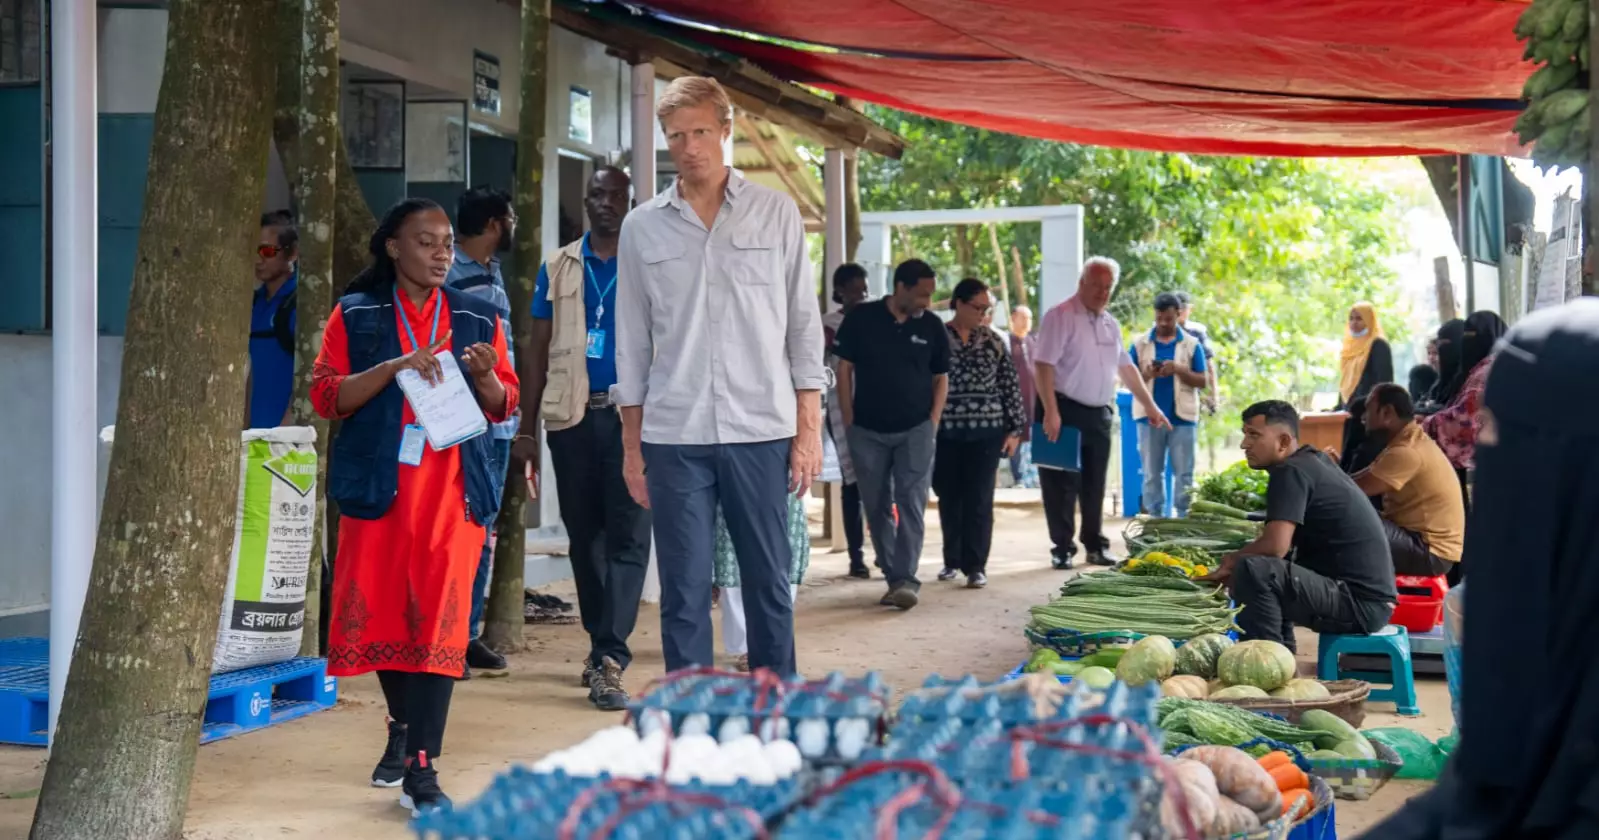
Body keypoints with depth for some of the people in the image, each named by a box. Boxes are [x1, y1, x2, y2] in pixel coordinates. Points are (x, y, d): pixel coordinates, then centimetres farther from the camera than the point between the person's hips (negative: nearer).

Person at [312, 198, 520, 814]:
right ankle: (404, 726, 33)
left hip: (452, 489, 0)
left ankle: (421, 770, -9)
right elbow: (326, 395, -2)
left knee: (438, 619, -9)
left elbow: (504, 407, 13)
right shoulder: (356, 316, 7)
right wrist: (394, 367, -15)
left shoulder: (477, 318, 12)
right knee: (380, 613, 7)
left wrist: (486, 377, -9)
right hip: (378, 487, 0)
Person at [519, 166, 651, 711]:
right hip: (572, 417, 3)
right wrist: (526, 428, 5)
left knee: (628, 535, -9)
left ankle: (609, 661, -12)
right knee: (584, 534, 9)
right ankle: (602, 647, 22)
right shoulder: (557, 269, 12)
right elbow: (539, 351, 12)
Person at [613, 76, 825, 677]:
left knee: (769, 583, 5)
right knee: (683, 592, 2)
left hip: (761, 430, -1)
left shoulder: (776, 214, 5)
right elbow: (631, 342, 10)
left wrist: (809, 429, 0)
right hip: (673, 435, 1)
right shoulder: (642, 227, 8)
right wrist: (631, 443, 7)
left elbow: (803, 325, 5)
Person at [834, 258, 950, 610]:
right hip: (867, 431, 0)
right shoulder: (861, 319, -3)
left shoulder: (932, 326, 1)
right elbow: (845, 368, 2)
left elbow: (941, 378, 9)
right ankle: (893, 577, 15)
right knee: (877, 508, 6)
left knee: (911, 504, -9)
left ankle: (906, 578, -12)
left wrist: (933, 422, -1)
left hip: (915, 430, 0)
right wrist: (849, 418, -2)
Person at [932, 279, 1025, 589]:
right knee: (949, 499, 9)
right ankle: (952, 560, 23)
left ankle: (975, 565, 0)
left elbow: (1010, 386, 8)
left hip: (985, 432, 0)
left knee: (979, 500, -3)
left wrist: (1014, 428, 4)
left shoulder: (994, 341, 6)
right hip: (945, 432, 0)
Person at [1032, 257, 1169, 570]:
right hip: (1065, 411, -7)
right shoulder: (1061, 316, -10)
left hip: (1099, 415, 7)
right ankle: (1063, 549, 6)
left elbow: (1126, 367, 21)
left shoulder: (1110, 323, 13)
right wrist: (1051, 412, -23)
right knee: (1063, 483, -1)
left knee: (1095, 484, 12)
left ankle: (1095, 545, 22)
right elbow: (1043, 364, -17)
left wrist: (1150, 405, 20)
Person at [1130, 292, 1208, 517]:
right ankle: (1154, 518, 11)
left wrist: (1178, 370, -16)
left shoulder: (1192, 344, 4)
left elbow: (1202, 381, 0)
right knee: (1152, 473, 6)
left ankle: (1185, 518, 7)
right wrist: (1146, 374, -18)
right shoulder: (1139, 344, 4)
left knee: (1184, 473, 2)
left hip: (1182, 417, -1)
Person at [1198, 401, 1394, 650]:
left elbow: (1275, 546, -24)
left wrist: (1231, 562, -6)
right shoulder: (1313, 461, 15)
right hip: (1371, 596, 11)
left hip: (1360, 602, -11)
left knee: (1253, 571, -26)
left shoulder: (1292, 472, -13)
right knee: (1268, 567, 26)